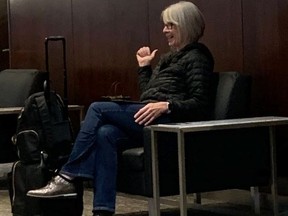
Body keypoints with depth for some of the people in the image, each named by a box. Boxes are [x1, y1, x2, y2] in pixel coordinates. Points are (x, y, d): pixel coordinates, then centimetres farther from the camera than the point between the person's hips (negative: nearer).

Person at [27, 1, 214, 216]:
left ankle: (67, 177, -17)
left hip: (168, 120, -8)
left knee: (98, 108, -18)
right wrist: (144, 66, 25)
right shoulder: (169, 58, 28)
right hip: (150, 117, 8)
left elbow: (200, 105, -12)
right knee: (105, 133, -24)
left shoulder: (196, 58, 0)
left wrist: (166, 106, -24)